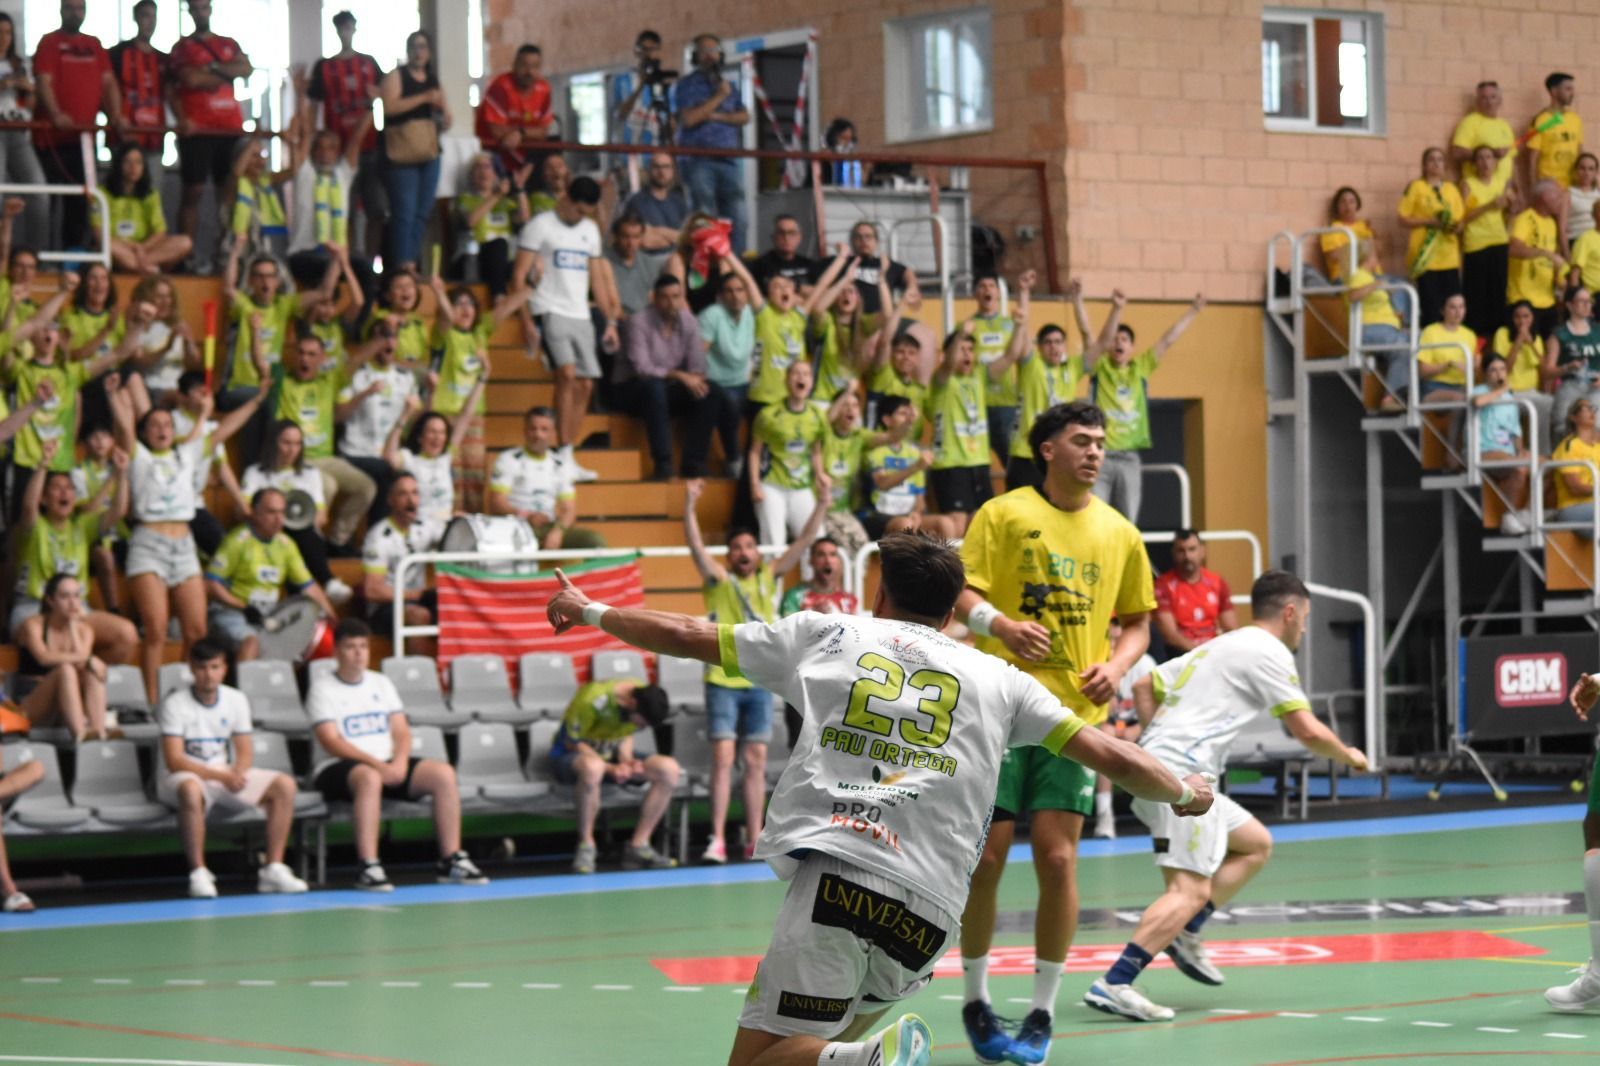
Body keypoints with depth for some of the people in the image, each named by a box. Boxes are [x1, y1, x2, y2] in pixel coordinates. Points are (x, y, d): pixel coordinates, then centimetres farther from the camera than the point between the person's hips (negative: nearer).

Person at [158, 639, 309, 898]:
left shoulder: (236, 700, 5)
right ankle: (198, 874, -33)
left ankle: (273, 869, -13)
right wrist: (220, 776, -29)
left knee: (285, 785, -13)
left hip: (228, 776, 5)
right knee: (191, 790, -42)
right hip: (186, 776, -5)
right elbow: (173, 760, -18)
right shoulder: (175, 703, -11)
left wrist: (237, 773, -21)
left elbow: (246, 753, 4)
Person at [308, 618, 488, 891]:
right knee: (369, 777, -40)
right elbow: (331, 742, -12)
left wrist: (399, 763, -12)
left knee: (443, 773, -16)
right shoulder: (323, 688, -1)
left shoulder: (381, 683, 17)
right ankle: (369, 868, -45)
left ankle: (451, 861, -13)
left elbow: (401, 732, 10)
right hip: (338, 768, -6)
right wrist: (376, 763, -23)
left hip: (389, 765, 6)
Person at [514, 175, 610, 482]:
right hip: (550, 312, -7)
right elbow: (519, 274, -6)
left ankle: (569, 462, 8)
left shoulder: (590, 230, 17)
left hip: (581, 315, 7)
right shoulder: (540, 226, -3)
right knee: (567, 374, -22)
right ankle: (563, 454, -21)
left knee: (585, 384, 1)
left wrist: (610, 321, 17)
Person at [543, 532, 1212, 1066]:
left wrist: (590, 612, 42)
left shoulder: (827, 635, 19)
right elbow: (1110, 755, 19)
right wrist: (1183, 793, 39)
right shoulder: (997, 679, 20)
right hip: (929, 920, 3)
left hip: (833, 882, -3)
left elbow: (684, 637, 26)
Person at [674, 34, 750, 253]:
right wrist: (718, 97, -9)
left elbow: (744, 116, 10)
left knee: (737, 220, -3)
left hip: (729, 159, 4)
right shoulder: (686, 85, 3)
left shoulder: (730, 84, 17)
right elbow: (688, 119, -10)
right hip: (699, 160, -4)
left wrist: (717, 116, -6)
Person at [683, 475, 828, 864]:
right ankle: (717, 839, -10)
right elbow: (696, 545, -16)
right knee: (723, 759, -9)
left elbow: (805, 541, 6)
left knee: (756, 761, 6)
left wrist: (823, 501, -4)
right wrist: (689, 505, -30)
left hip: (759, 682, 4)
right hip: (723, 681, -3)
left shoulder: (769, 577, 9)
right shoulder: (719, 580, -1)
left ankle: (754, 840, 10)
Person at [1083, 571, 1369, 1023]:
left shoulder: (1217, 647, 25)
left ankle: (1184, 934, 9)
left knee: (1256, 844, 20)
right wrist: (1348, 755, 12)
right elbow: (1308, 731, -5)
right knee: (1190, 890, -16)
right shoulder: (1270, 651, -2)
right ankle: (1113, 985, -28)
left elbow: (1145, 686, 26)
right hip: (1180, 774, -10)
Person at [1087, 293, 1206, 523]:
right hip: (1100, 457, -4)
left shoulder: (1141, 368, 12)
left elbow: (1168, 339, 15)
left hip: (1129, 458, 4)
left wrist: (1193, 311, 16)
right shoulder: (1099, 368, 3)